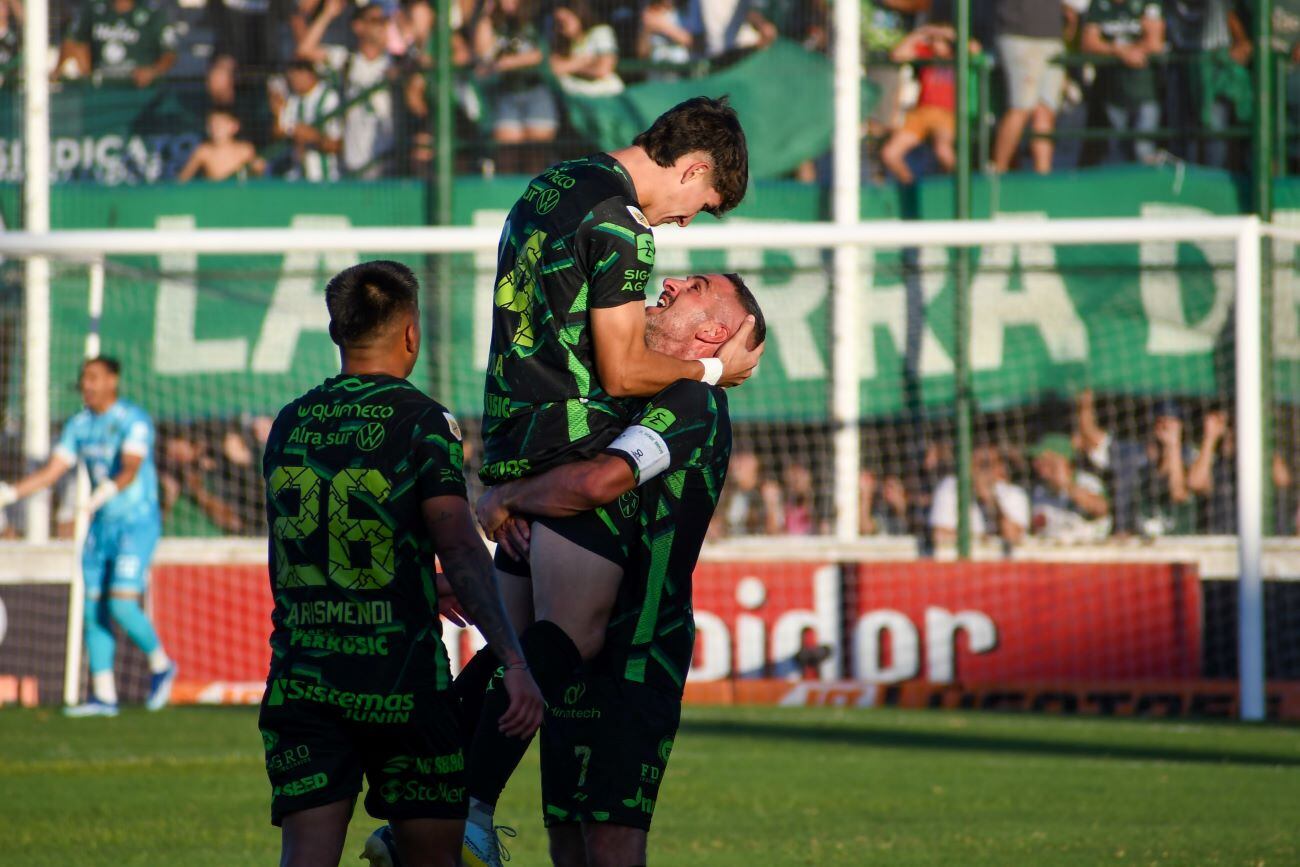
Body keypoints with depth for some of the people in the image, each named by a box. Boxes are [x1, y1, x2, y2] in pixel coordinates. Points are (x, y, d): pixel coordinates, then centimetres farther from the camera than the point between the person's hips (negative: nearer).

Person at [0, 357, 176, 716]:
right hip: (101, 527, 7)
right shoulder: (79, 425, 6)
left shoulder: (134, 421, -14)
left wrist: (107, 491, -48)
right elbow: (52, 471, 5)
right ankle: (103, 696, 8)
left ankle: (160, 664, 9)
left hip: (137, 525, -7)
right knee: (94, 611, 3)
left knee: (121, 605, -16)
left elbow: (131, 470, -29)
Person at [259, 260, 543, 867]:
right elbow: (460, 551, -18)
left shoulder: (289, 424, 11)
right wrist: (513, 662, -24)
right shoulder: (422, 422, -6)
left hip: (299, 680, 4)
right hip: (400, 681, -4)